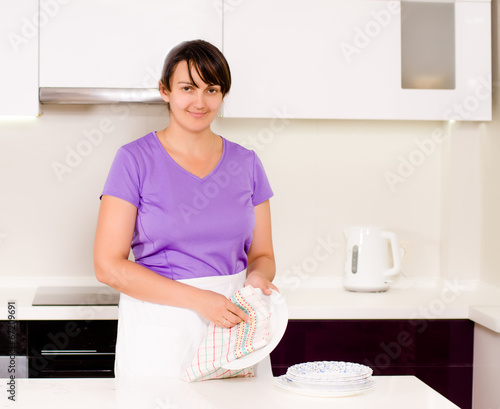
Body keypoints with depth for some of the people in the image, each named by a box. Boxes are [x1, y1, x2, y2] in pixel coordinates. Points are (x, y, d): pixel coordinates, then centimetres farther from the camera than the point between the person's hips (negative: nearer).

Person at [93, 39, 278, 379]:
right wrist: (198, 299, -18)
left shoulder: (246, 163, 6)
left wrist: (257, 278, -12)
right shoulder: (136, 159, -6)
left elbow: (262, 255, 12)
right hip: (161, 330, -3)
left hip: (234, 323, 3)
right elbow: (108, 265, -10)